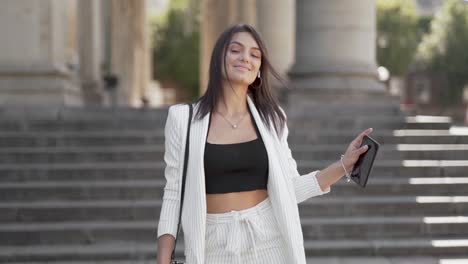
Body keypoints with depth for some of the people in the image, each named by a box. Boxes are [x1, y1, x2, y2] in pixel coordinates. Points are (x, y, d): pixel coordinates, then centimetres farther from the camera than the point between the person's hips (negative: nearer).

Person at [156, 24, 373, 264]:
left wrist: (345, 164, -1)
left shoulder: (270, 118, 5)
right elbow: (174, 195, 0)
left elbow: (291, 189, 8)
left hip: (267, 242, 1)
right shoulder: (184, 118, -1)